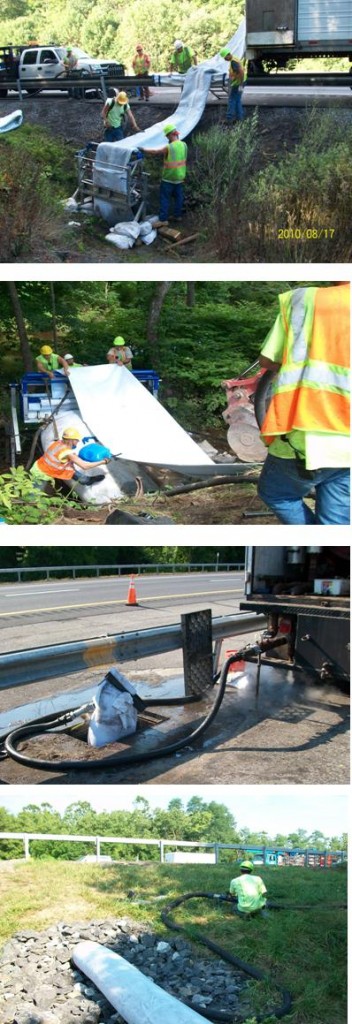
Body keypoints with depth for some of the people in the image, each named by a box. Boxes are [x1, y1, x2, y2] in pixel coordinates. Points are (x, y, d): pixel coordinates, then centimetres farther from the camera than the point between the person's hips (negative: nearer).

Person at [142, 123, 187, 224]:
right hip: (180, 177, 6)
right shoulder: (184, 145, -2)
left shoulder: (169, 147, -22)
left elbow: (156, 153, -16)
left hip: (168, 178, -6)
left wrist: (144, 150, -6)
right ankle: (178, 215, 27)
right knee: (178, 197, 17)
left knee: (165, 199, 0)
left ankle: (163, 219, 0)